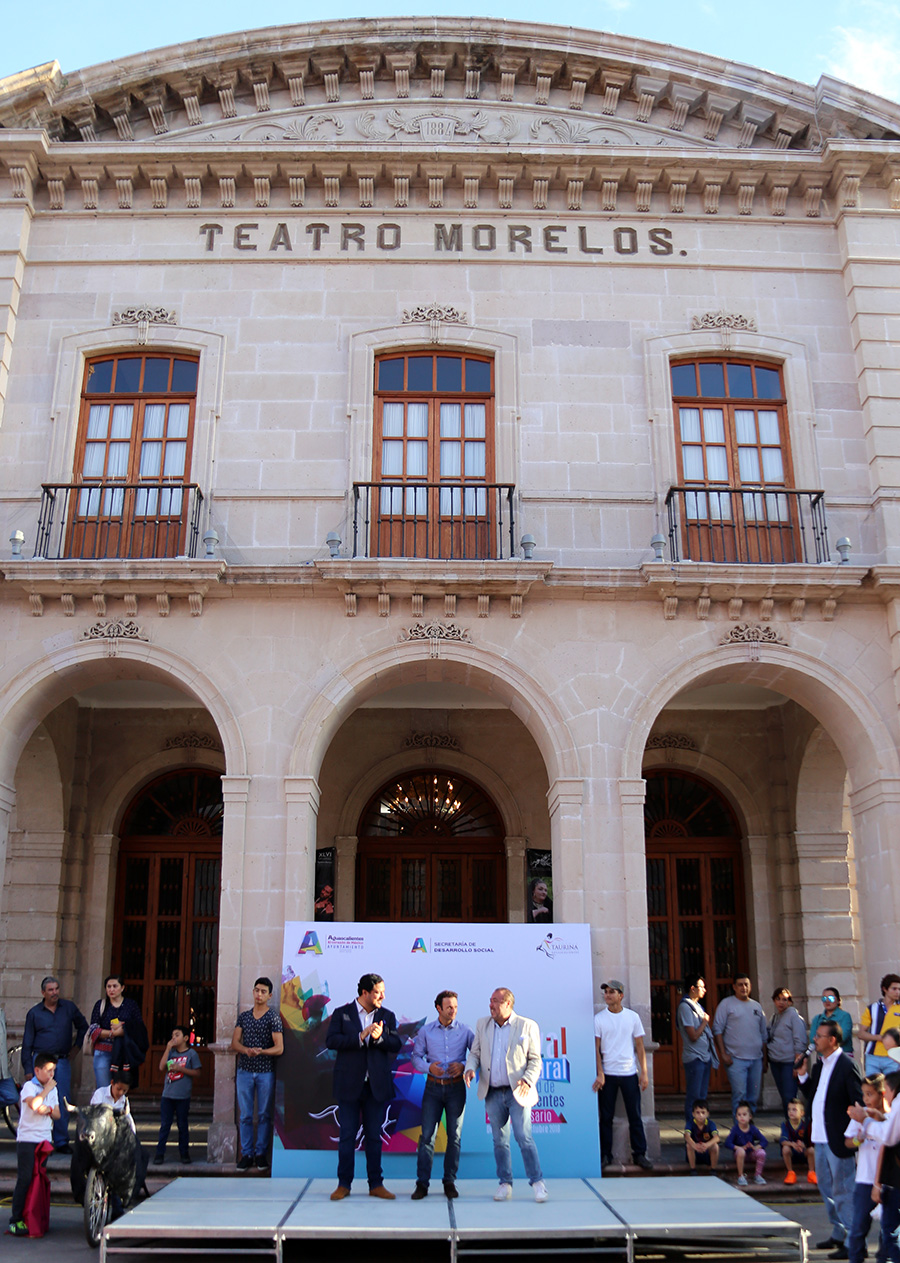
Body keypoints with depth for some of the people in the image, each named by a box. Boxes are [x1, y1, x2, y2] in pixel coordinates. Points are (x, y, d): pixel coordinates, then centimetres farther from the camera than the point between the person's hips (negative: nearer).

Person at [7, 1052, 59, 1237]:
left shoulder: (53, 1089, 14)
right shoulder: (29, 1086, -7)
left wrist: (49, 1109, -7)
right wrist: (47, 1090, -15)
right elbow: (33, 1104, -26)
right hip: (27, 1140, -6)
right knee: (25, 1179, -10)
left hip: (45, 1139, 6)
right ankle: (15, 1221, -5)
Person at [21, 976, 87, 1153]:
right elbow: (27, 1043, 5)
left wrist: (77, 1046, 14)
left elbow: (83, 1026, 23)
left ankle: (61, 1142, 7)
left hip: (62, 1062, 1)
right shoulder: (34, 1013, 4)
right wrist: (28, 1069, 0)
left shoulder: (69, 1007, 8)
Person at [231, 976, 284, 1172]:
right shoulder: (243, 1016, 10)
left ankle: (261, 1153, 11)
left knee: (264, 1115, 3)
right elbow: (234, 1043, 3)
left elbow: (279, 1048, -7)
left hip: (266, 1071, -3)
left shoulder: (273, 1017, -2)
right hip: (245, 1070, 3)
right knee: (245, 1115, 4)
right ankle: (246, 1154, 10)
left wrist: (261, 1051, -24)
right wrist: (247, 1050, -18)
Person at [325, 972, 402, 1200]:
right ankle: (344, 1184, 13)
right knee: (347, 1136, 4)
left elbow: (396, 1044, -1)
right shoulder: (341, 1013, 0)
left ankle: (376, 1184, 16)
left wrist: (379, 1037, -20)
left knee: (374, 1136, 8)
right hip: (349, 1085, -2)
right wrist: (361, 1036, -21)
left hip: (376, 1086, 2)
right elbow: (331, 1040, -12)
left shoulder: (387, 1016, 7)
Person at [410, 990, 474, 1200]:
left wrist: (463, 1066, -15)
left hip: (456, 1087, 0)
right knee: (427, 1135, -3)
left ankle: (450, 1182, 14)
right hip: (433, 1087, 0)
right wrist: (429, 1067, -15)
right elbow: (416, 1057, 4)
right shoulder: (426, 1031, 3)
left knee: (454, 1136, 3)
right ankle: (422, 1184, 2)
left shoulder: (465, 1031, 1)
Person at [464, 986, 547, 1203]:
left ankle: (537, 1182, 3)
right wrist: (470, 1068, -8)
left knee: (524, 1138, -8)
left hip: (517, 1092, -4)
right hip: (493, 1093, 4)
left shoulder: (527, 1026, -2)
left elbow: (535, 1060, -1)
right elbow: (475, 1052, 13)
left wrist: (528, 1080, -17)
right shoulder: (482, 1025, 9)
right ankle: (505, 1183, 20)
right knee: (499, 1141, 9)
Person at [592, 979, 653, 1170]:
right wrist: (600, 1073, -8)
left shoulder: (632, 1017, 3)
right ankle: (605, 1154, 14)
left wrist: (644, 1073, 1)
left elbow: (640, 1046, 6)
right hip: (607, 1074, -1)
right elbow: (596, 1048, 0)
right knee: (606, 1117, 4)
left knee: (635, 1116, 4)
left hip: (630, 1073, 1)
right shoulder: (598, 1018, 0)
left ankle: (640, 1153, 14)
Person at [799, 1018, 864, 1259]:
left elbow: (859, 1102, -18)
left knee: (843, 1191, -2)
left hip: (837, 1139, -9)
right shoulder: (820, 1065, 10)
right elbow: (812, 1095, 13)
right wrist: (803, 1074, 1)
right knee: (827, 1187, 19)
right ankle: (839, 1234, 33)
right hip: (820, 1137, 9)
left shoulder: (846, 1065, -17)